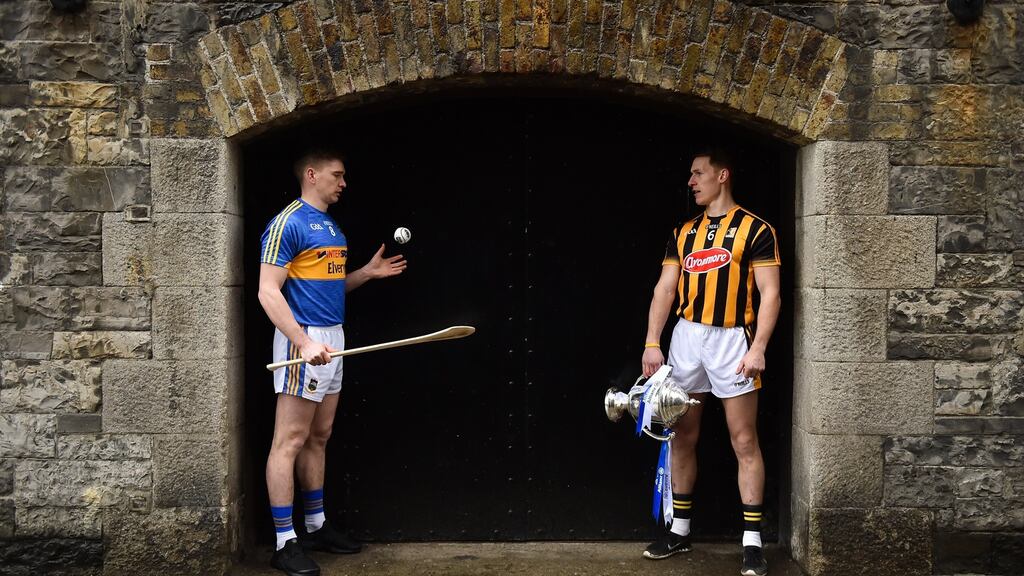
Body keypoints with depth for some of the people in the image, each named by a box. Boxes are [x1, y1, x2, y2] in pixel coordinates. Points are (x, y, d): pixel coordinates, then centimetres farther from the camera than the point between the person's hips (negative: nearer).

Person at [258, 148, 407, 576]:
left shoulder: (331, 225, 17)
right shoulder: (288, 223, -11)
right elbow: (268, 292, -17)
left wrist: (368, 272, 11)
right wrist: (304, 343, -25)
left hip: (332, 338, 9)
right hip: (303, 338, -9)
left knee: (318, 438, 14)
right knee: (290, 441, -5)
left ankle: (316, 527, 23)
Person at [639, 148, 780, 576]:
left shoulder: (754, 230, -3)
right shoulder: (683, 232, 12)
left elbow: (770, 294, -8)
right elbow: (665, 288, 9)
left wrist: (758, 348, -18)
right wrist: (652, 343, -1)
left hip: (732, 339, -5)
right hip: (686, 336, 5)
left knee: (744, 442, -3)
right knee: (682, 437, 10)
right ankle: (680, 530, 21)